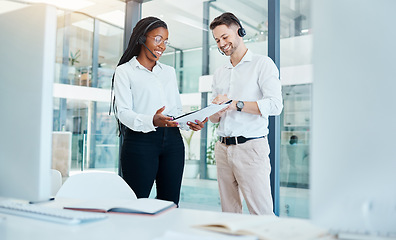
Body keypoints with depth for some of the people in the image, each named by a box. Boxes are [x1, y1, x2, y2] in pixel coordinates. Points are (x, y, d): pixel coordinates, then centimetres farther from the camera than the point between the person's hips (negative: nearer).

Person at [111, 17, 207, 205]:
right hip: (140, 141, -4)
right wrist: (151, 121, -26)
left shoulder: (169, 72, 20)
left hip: (172, 141, 5)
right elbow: (123, 112, -7)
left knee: (170, 204, 5)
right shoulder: (125, 71, 5)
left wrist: (190, 124, -3)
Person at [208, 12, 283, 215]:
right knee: (229, 214, 8)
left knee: (262, 215, -7)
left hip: (251, 147, -6)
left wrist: (235, 104, -17)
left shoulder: (262, 64, 2)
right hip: (223, 148, 6)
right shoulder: (219, 74, 20)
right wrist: (215, 112, -5)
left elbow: (275, 105, -12)